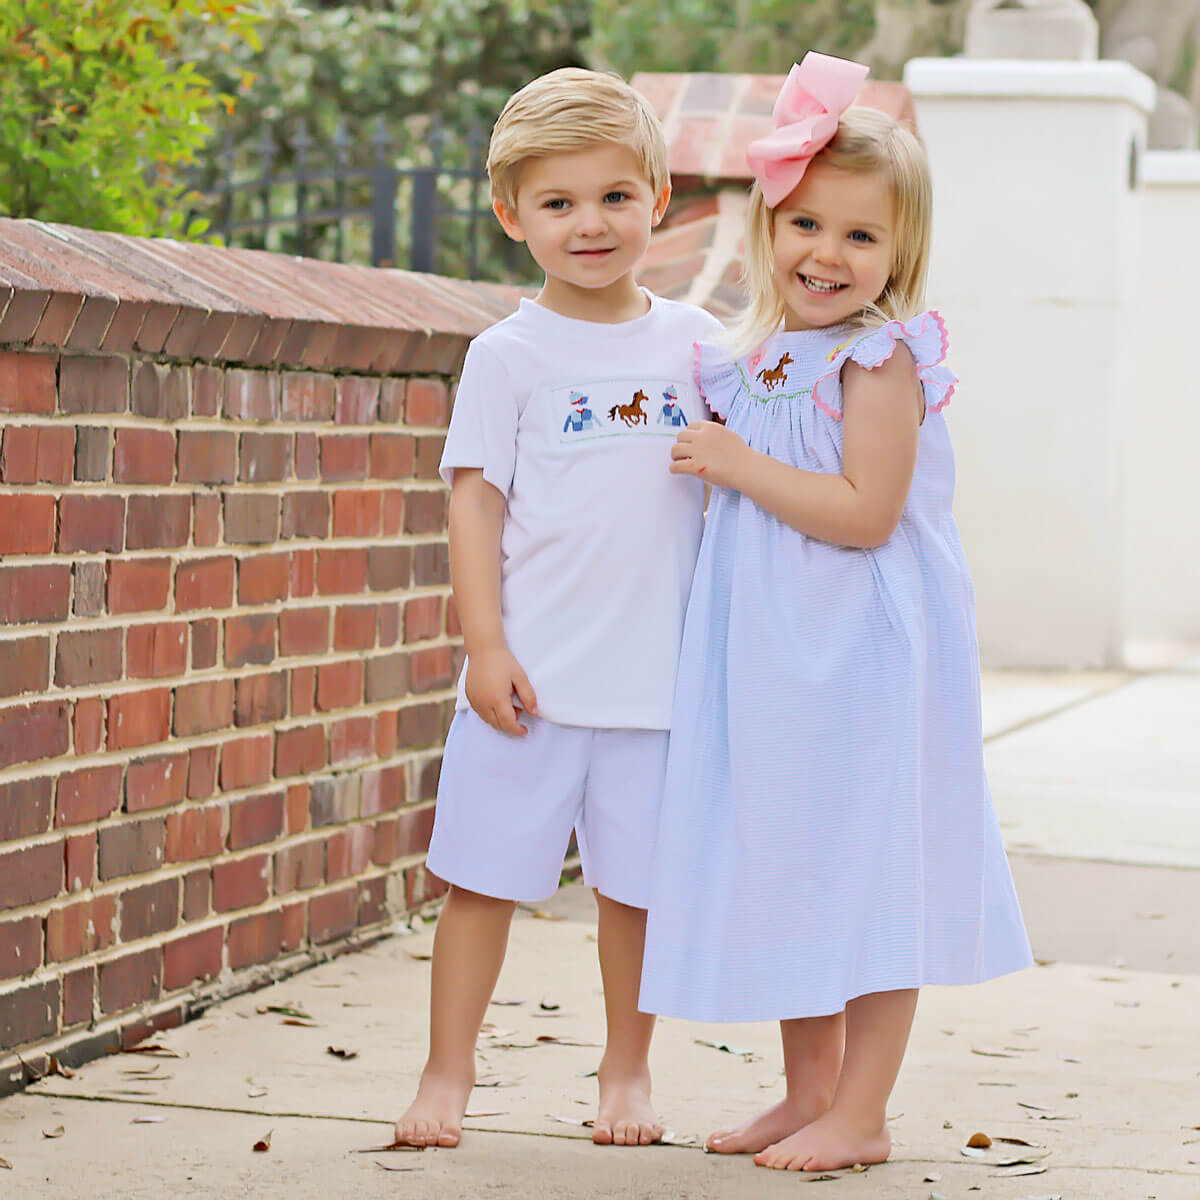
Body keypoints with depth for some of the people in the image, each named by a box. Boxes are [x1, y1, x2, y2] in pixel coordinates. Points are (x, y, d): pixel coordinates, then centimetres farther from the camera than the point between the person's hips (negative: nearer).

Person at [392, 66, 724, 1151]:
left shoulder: (694, 341, 6)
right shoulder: (510, 356, -1)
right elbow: (476, 499, -3)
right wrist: (485, 646, -9)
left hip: (658, 674, 2)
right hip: (532, 673, -2)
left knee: (637, 884, 9)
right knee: (485, 876, 2)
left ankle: (627, 1072, 25)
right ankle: (448, 1075, 13)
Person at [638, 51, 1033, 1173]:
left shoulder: (881, 358, -13)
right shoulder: (749, 359, 11)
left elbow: (864, 511, -22)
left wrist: (737, 463, -18)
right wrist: (715, 462, 6)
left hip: (863, 656, -8)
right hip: (768, 651, 8)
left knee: (870, 871, -1)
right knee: (785, 875, 14)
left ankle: (861, 1115, 6)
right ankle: (809, 1090, 26)